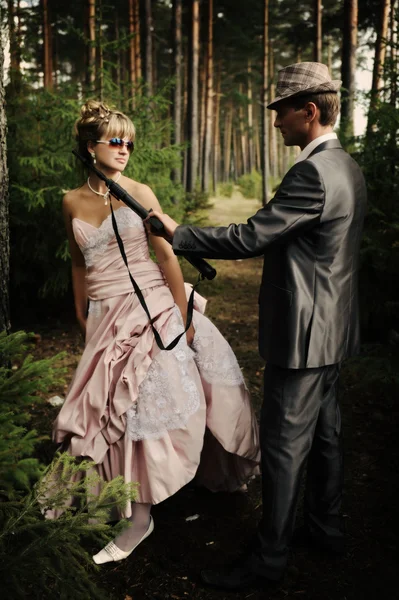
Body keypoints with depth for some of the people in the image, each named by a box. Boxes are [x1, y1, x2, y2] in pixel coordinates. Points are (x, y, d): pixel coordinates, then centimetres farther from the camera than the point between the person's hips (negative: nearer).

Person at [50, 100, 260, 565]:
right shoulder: (72, 202, 7)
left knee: (144, 402, -4)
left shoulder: (140, 194, -2)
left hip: (149, 308, -3)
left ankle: (140, 517, 9)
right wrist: (82, 318, 18)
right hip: (105, 315, 3)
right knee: (119, 405, 4)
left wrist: (184, 316, -8)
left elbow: (166, 256, -4)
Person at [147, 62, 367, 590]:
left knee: (283, 446, 1)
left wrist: (177, 233, -14)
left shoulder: (312, 173, -22)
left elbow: (250, 238, -24)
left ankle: (269, 556, 16)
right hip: (333, 331, 10)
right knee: (324, 433, 20)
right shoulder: (348, 168, 10)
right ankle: (325, 528, 36)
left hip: (304, 337, -10)